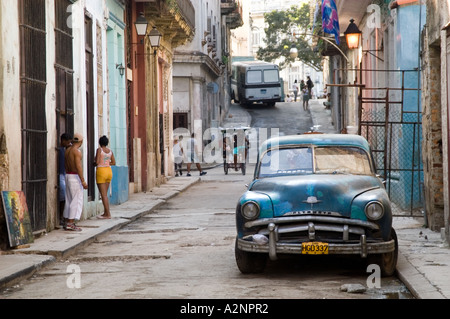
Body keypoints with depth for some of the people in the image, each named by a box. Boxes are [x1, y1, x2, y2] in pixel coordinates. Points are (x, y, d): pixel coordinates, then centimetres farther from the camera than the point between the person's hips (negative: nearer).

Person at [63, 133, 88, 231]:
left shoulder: (67, 150, 11)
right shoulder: (77, 151, -15)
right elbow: (78, 166, -21)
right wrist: (83, 181, -21)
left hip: (68, 175, 9)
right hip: (75, 177, -9)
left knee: (69, 200, 12)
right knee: (76, 200, -6)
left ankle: (68, 222, 14)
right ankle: (70, 224, -10)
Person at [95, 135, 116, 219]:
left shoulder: (99, 149, -11)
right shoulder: (110, 150, 7)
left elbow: (97, 162, -16)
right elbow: (113, 162, 12)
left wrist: (96, 159, 6)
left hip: (101, 171, -7)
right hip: (109, 171, 7)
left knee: (103, 194, -4)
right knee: (105, 194, 15)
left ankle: (108, 214, -6)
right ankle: (105, 213, 16)